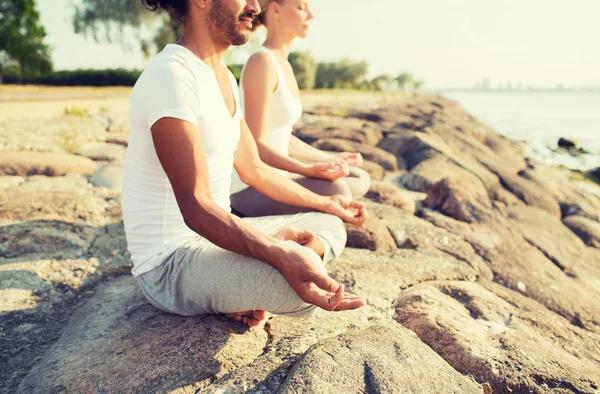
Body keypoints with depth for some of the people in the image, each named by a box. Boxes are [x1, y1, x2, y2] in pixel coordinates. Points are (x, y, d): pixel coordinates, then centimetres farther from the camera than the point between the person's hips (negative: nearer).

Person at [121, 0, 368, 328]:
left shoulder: (224, 77, 10)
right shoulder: (171, 74, -20)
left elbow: (254, 169, 16)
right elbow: (195, 207, -28)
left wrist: (327, 204, 20)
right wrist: (280, 255, -43)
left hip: (218, 235, 10)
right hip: (169, 264, -9)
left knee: (331, 226, 14)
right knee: (306, 286, -33)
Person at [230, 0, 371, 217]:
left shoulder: (283, 65, 12)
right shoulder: (262, 62, -17)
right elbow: (255, 144, -22)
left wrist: (331, 158, 20)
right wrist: (309, 170, -33)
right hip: (250, 188, -10)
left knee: (360, 181, 10)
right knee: (335, 191, -31)